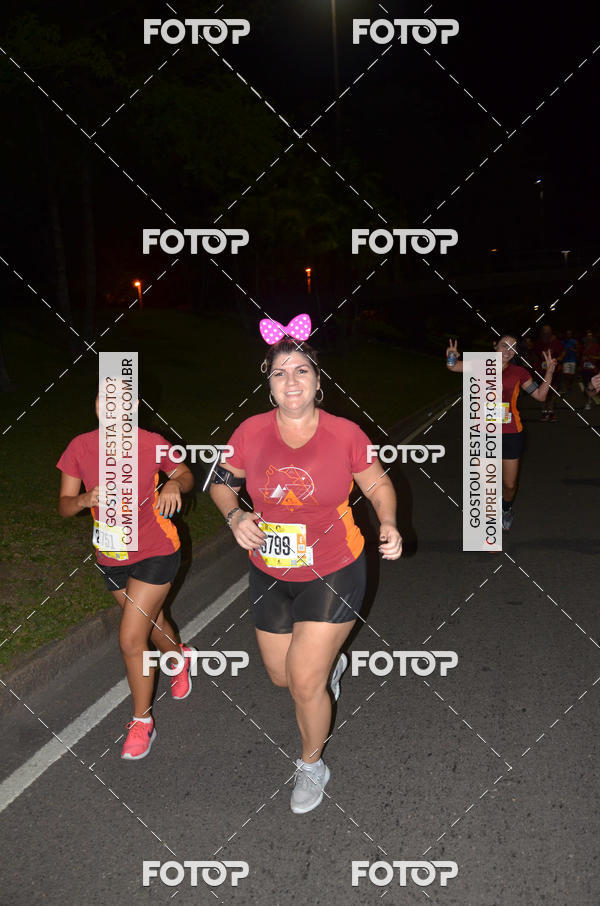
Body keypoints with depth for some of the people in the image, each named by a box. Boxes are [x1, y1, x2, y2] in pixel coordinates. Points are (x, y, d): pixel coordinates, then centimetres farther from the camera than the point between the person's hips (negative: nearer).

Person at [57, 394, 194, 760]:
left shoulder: (152, 444, -16)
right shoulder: (81, 447, -11)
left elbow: (186, 474, 1)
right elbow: (64, 505, -5)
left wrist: (174, 484, -22)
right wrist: (86, 499, -27)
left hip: (156, 554, -4)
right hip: (112, 557, 4)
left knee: (131, 639, -8)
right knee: (151, 621, 24)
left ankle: (142, 723, 13)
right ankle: (179, 656, 58)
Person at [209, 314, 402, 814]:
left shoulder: (345, 434, -14)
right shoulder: (252, 432, -10)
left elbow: (378, 483, 0)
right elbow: (221, 481, 5)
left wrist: (388, 525, -19)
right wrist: (235, 516, -15)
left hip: (333, 572, -3)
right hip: (270, 574, 4)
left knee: (305, 681, -4)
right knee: (282, 675, 17)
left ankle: (312, 764, 27)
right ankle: (330, 662, 54)